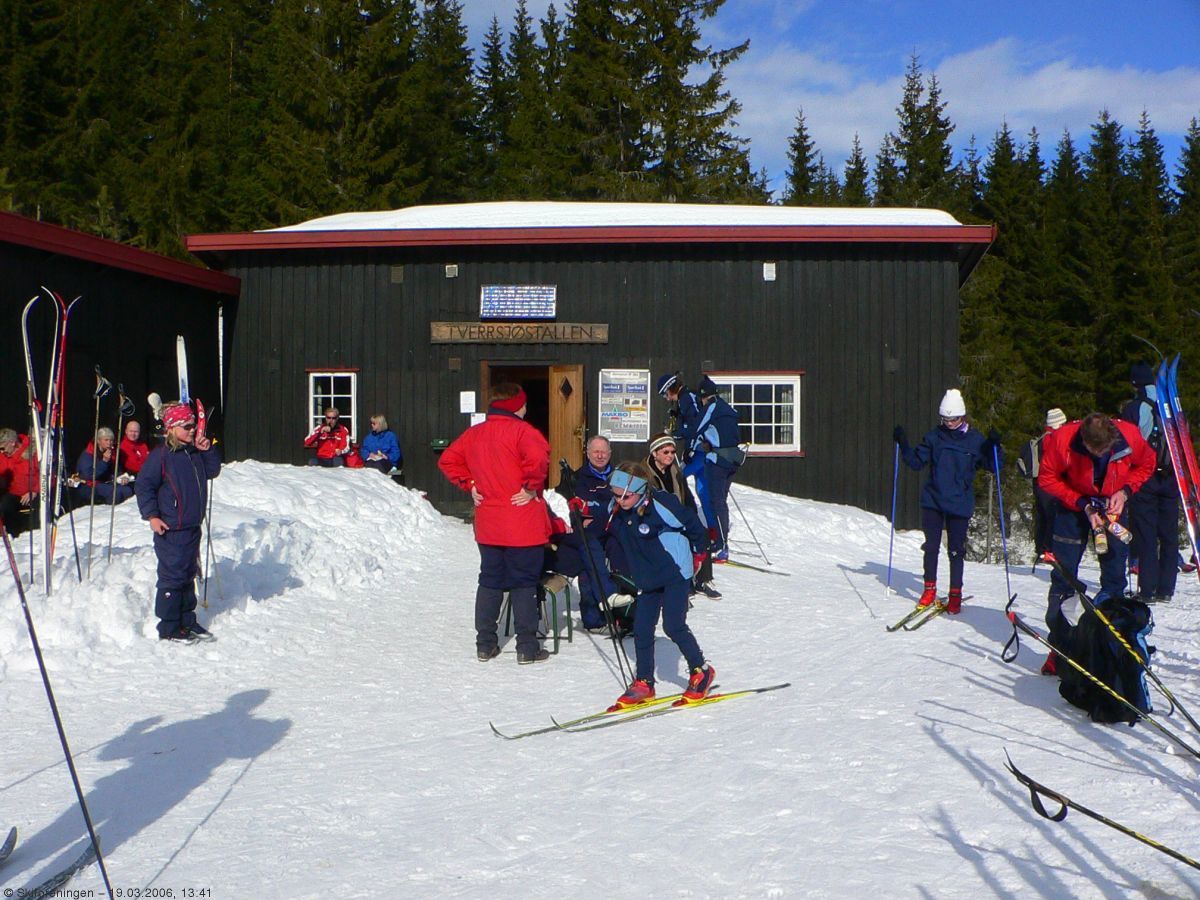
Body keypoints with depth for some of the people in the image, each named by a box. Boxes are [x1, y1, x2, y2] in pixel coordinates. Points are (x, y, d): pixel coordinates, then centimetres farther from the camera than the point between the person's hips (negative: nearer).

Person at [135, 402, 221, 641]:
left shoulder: (195, 452, 10)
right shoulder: (161, 455, -12)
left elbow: (213, 472, 18)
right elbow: (144, 485, -11)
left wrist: (207, 450, 2)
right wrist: (152, 515, -16)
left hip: (193, 527, 8)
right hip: (170, 529, -8)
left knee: (189, 575, 15)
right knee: (172, 576, -4)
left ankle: (187, 621, 26)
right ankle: (168, 628, 5)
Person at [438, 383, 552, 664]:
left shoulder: (473, 434, 8)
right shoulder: (521, 430, -13)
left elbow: (447, 460, 15)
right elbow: (537, 458, -30)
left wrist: (470, 485, 13)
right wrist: (532, 487, -16)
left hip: (488, 526, 6)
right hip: (523, 525, -6)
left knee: (490, 581, 16)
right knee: (524, 584, 3)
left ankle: (485, 644, 20)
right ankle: (527, 648, 6)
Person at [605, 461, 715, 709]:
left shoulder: (661, 505, -23)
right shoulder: (617, 509, -3)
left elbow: (693, 526, -12)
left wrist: (697, 554, 0)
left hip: (676, 574, -7)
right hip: (647, 579, 7)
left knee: (674, 626, -9)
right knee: (641, 629, 4)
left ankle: (701, 672, 11)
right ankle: (643, 683, 17)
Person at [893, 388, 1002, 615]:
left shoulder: (975, 439, -1)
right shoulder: (934, 437, 4)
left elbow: (992, 466, 1)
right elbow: (917, 462, 7)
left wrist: (994, 446, -15)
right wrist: (903, 445, -7)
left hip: (960, 504, -2)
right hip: (933, 500, 2)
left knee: (956, 550, 4)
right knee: (931, 546, 5)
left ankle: (955, 594, 15)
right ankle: (930, 588, 19)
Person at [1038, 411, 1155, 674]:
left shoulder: (1130, 436, -24)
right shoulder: (1063, 439, -30)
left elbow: (1146, 465, -2)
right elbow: (1047, 478, -15)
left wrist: (1125, 491, -17)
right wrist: (1083, 505, -22)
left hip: (1114, 506, 2)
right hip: (1073, 506, -1)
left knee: (1115, 578, 0)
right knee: (1064, 576, -3)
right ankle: (1059, 649, 5)